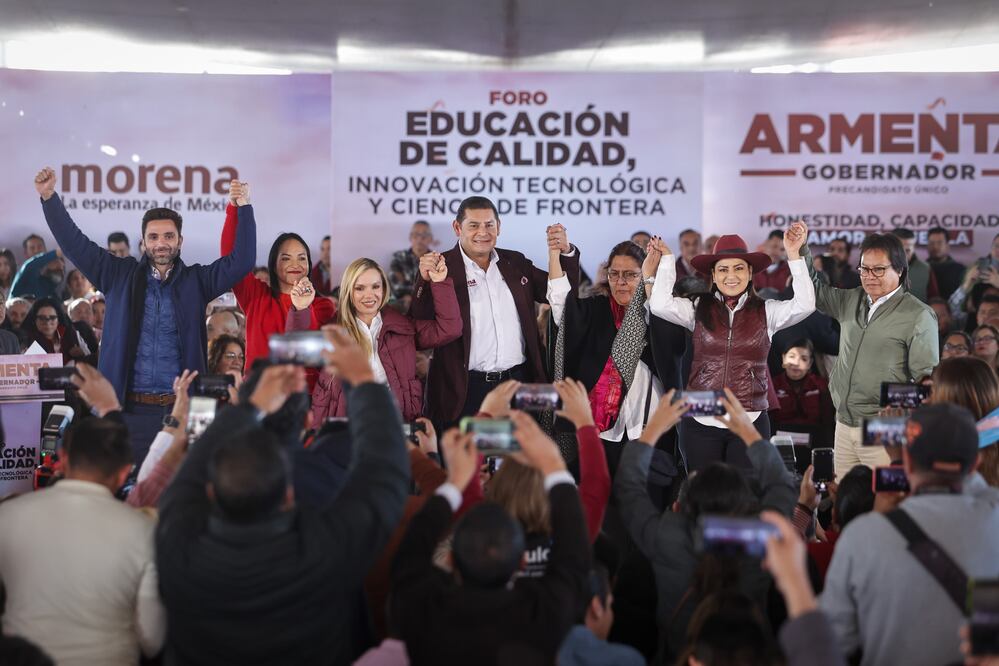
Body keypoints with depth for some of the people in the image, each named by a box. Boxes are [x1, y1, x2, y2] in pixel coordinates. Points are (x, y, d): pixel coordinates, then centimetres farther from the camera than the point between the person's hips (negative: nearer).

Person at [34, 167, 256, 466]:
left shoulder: (196, 280, 7)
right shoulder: (120, 275, 8)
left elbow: (242, 260, -1)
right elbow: (75, 243, 5)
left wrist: (244, 206, -10)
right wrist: (49, 197, -4)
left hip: (181, 408, 0)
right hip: (129, 409, 0)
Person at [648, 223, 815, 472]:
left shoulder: (766, 312, 5)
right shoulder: (698, 309, 5)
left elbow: (804, 305, -10)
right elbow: (660, 305, -9)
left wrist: (793, 255, -11)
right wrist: (667, 259, -2)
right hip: (700, 423, 0)